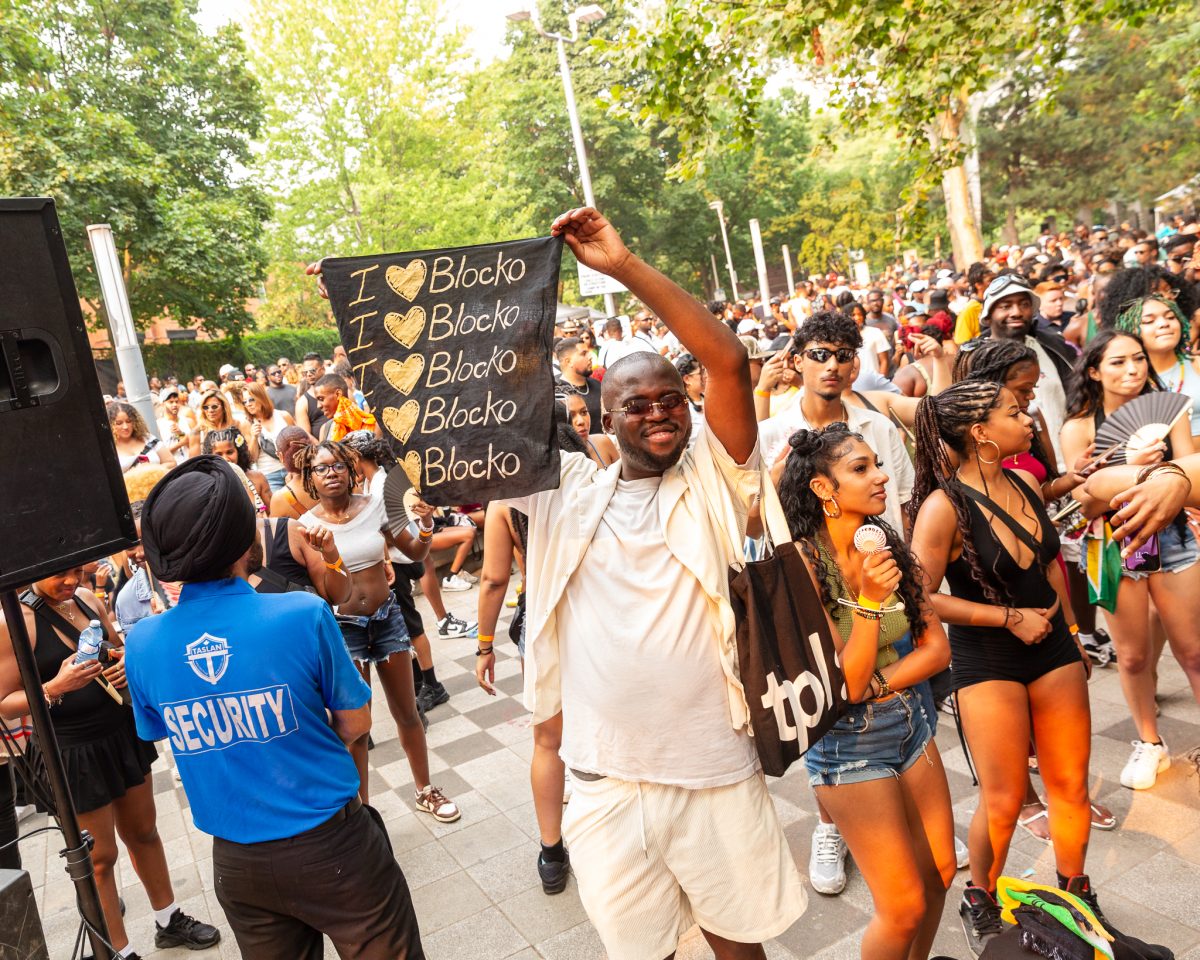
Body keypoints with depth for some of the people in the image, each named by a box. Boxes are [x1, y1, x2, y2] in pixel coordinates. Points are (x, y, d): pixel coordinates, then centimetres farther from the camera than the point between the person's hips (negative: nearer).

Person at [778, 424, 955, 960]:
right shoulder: (802, 563, -20)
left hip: (912, 723, 6)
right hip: (849, 742, -6)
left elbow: (936, 648, -2)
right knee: (905, 906, 2)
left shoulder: (889, 548, -2)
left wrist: (875, 685, -16)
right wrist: (868, 600, -32)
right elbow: (844, 685, -20)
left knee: (940, 873, 16)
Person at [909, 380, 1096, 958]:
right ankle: (979, 904, 28)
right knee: (1004, 802, 3)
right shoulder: (944, 505, -19)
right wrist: (1011, 617, -16)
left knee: (1071, 785, 12)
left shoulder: (1026, 485, 2)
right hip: (986, 662, -6)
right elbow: (924, 597, -20)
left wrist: (1072, 633, 19)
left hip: (1052, 650, 6)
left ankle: (1077, 896, 34)